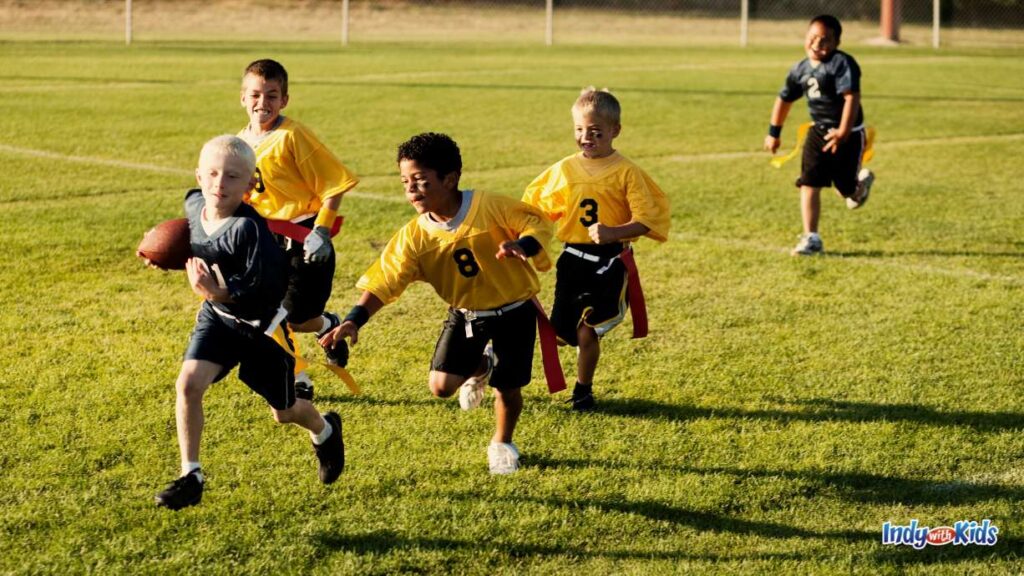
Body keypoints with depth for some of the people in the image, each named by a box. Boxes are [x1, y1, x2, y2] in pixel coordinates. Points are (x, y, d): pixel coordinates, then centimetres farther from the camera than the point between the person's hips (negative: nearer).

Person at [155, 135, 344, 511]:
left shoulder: (248, 228, -32)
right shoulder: (193, 204, -10)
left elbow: (271, 288, -33)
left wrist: (226, 294, -41)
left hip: (261, 325, -5)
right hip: (217, 315, 5)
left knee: (283, 412, 13)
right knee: (188, 383, -18)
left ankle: (326, 431, 49)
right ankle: (190, 477, -7)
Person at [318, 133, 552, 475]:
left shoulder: (490, 207, -21)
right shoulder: (414, 236, -13)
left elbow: (536, 222, -15)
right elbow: (383, 281, -18)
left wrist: (522, 246, -37)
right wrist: (354, 320, -31)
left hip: (513, 310, -3)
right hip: (465, 313, 3)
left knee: (508, 388, 2)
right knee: (441, 386, -8)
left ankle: (502, 445, 34)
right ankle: (479, 367, 29)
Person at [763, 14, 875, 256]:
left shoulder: (842, 63, -18)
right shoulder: (800, 70, 3)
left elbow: (851, 97, -26)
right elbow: (784, 99, 18)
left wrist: (843, 133, -34)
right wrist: (774, 132, 23)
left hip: (847, 134, -5)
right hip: (818, 132, 5)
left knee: (845, 188, 4)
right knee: (808, 184, -5)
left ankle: (861, 180, 42)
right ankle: (811, 238, -1)